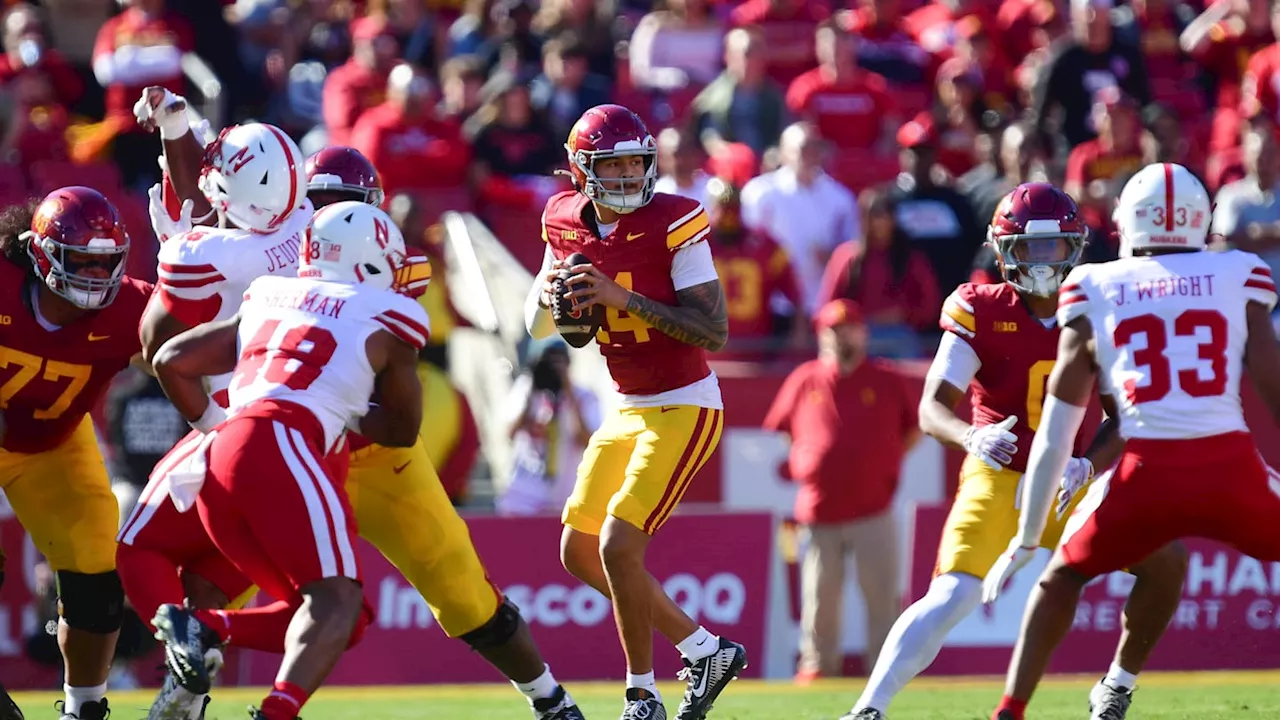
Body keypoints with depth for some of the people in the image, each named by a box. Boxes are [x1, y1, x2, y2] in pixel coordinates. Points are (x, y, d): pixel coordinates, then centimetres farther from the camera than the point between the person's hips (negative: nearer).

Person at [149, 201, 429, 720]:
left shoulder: (267, 301, 27)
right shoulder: (386, 322, 15)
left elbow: (171, 361, 27)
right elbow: (403, 429, 26)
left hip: (216, 462, 6)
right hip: (279, 446, -6)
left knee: (329, 613, 12)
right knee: (336, 601, -13)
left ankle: (198, 628, -8)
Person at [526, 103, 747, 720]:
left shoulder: (673, 223, -18)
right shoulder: (565, 224, 1)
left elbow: (714, 331, -22)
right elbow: (537, 328, 11)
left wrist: (624, 297, -29)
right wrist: (550, 295, -13)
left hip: (683, 410, -8)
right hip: (627, 411, 8)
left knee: (618, 545, -16)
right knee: (580, 552, 11)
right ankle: (706, 652, 23)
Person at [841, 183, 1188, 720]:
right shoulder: (982, 312, -9)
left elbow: (1121, 417, -1)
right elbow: (932, 408, -15)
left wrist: (1087, 465, -21)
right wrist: (972, 437, -37)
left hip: (1068, 486, 4)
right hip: (998, 479, -4)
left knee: (1165, 560, -4)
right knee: (952, 597, -24)